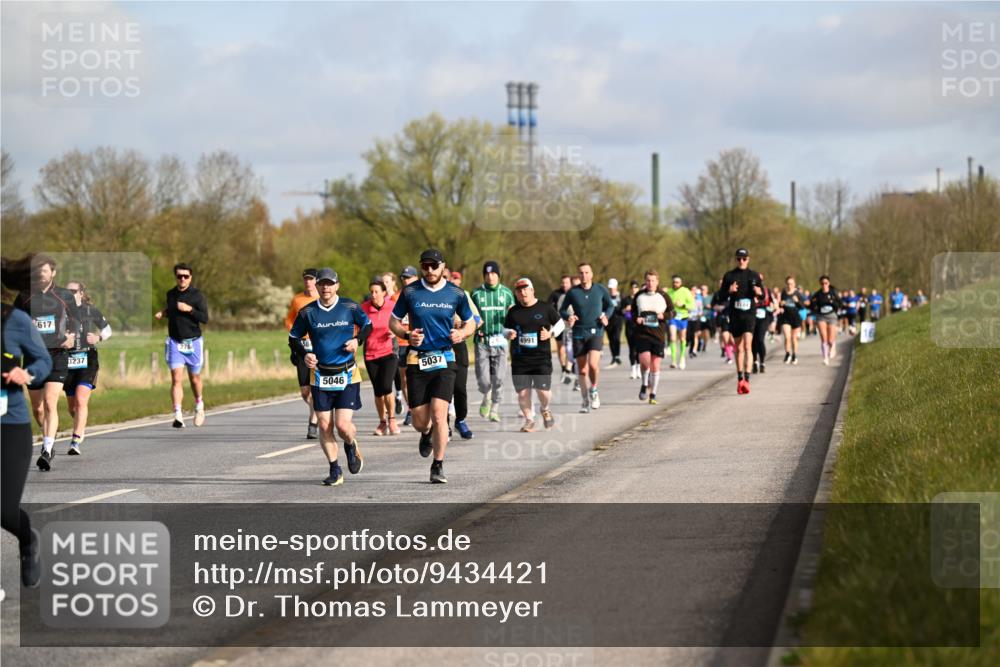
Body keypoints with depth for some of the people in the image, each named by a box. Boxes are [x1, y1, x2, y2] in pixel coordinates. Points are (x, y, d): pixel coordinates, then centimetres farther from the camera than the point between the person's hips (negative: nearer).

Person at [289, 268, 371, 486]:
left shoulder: (350, 307, -2)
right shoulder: (307, 312, -1)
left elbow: (367, 325, 14)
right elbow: (293, 338, 9)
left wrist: (357, 340, -6)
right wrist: (304, 354, -9)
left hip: (347, 374, -2)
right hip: (320, 375, 2)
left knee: (343, 425, -11)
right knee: (325, 426, 0)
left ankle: (352, 447, 24)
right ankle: (335, 471, 13)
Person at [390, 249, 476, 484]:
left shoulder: (456, 294, 3)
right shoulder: (410, 292, 2)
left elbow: (470, 323, 14)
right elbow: (393, 322, 10)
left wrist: (462, 333, -8)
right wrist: (407, 334, -10)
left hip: (444, 360, -1)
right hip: (417, 361, 1)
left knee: (439, 414, -15)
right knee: (419, 421, 2)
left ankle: (438, 466, -1)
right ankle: (427, 433, 41)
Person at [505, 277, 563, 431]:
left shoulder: (545, 308, 1)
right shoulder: (513, 311, 7)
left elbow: (560, 323, 12)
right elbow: (506, 329, 17)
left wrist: (550, 333, -6)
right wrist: (509, 334, -6)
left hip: (542, 357, -2)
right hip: (519, 359, 2)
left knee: (543, 390, -11)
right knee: (522, 392, 0)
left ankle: (545, 410, 22)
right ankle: (529, 420, 19)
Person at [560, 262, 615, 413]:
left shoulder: (601, 290, 1)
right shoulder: (572, 292, 1)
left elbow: (610, 306, 16)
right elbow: (562, 310, 8)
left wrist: (606, 316, -5)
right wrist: (568, 317, -13)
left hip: (596, 332, -1)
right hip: (578, 334, 1)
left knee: (593, 363, -21)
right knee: (582, 370, 4)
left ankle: (593, 390, 6)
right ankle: (586, 401, 19)